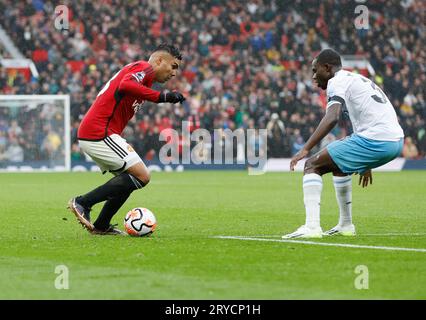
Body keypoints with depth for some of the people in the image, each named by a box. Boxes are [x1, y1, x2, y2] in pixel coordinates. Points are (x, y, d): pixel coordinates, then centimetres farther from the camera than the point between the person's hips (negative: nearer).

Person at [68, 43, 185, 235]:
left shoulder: (138, 68, 25)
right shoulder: (145, 68, -5)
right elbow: (125, 85, -26)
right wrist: (161, 96, -25)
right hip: (100, 133, -11)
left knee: (129, 178, 19)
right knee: (142, 176, -11)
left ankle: (101, 226, 18)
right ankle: (82, 203, -11)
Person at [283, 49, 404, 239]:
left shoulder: (337, 82, -1)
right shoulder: (360, 80, 28)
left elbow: (332, 118, -20)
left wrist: (305, 149, -25)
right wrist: (366, 164, 47)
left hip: (374, 141, -9)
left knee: (312, 166, -4)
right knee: (337, 164, 32)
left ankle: (312, 227, -17)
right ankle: (346, 226, 35)